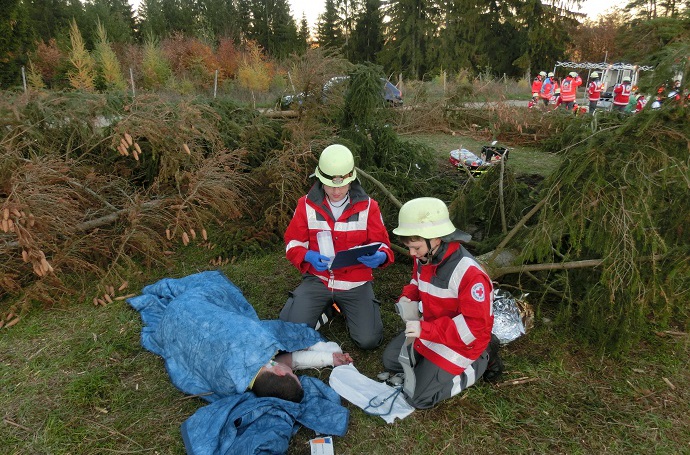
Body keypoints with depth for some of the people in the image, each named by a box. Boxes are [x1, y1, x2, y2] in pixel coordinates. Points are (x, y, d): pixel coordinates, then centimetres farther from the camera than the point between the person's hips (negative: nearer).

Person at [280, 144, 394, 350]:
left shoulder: (368, 206, -3)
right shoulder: (306, 205, -3)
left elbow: (381, 243, 2)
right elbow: (293, 243, 3)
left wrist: (380, 257, -24)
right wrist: (309, 256, -20)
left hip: (355, 282, 0)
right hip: (317, 278, 1)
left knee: (369, 340, -13)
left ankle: (344, 306, 17)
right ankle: (325, 306, 14)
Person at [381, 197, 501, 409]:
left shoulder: (469, 273, -33)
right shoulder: (424, 257, -7)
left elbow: (475, 325, -31)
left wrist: (426, 330, -36)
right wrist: (407, 299, -9)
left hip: (461, 341, -8)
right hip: (429, 328, 8)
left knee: (419, 398, -7)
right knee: (391, 360, 15)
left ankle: (481, 361, 5)